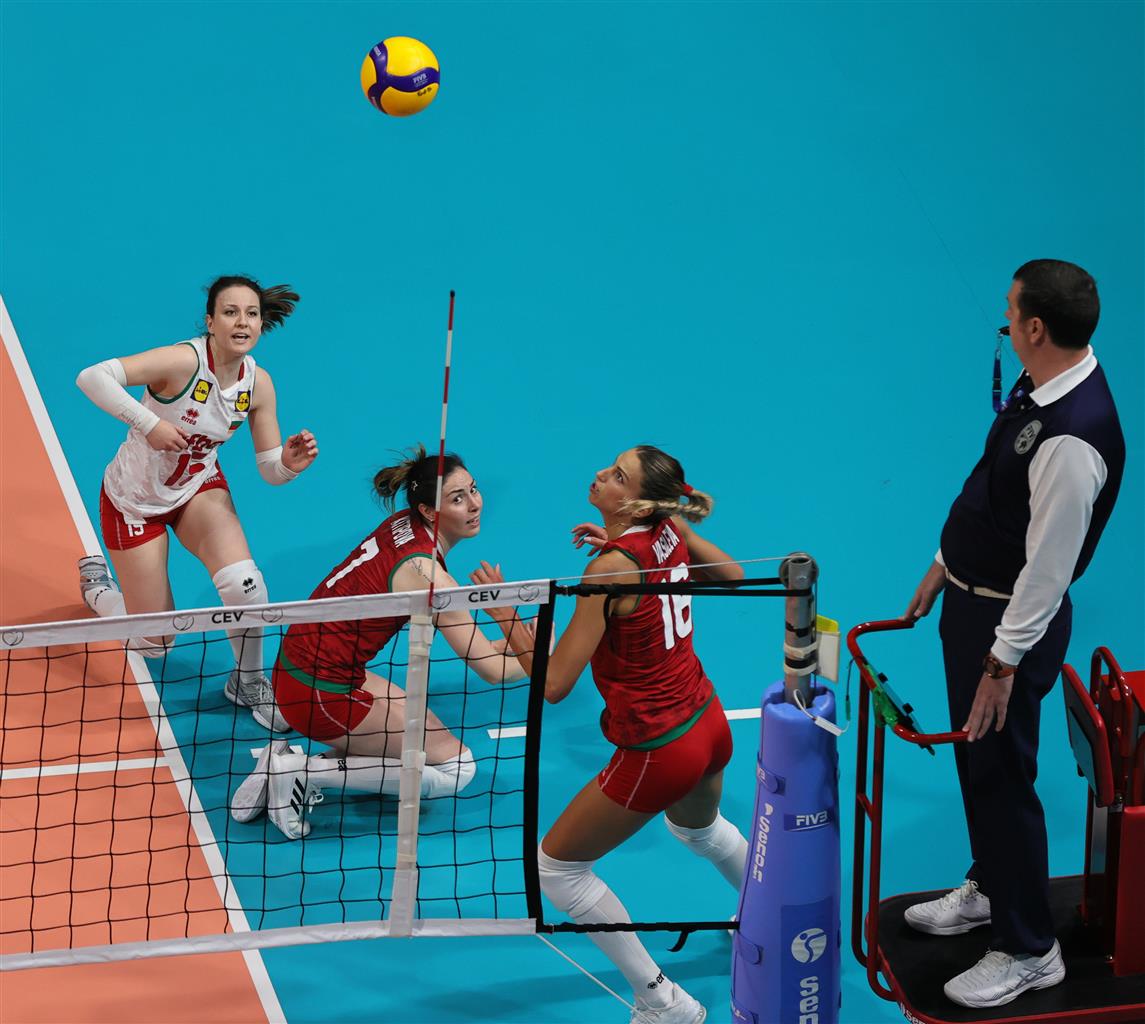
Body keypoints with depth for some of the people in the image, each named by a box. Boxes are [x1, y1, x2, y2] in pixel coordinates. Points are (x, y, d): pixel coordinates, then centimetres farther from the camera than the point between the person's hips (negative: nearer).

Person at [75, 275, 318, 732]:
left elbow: (270, 471, -7)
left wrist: (289, 463, -30)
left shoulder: (258, 384, -13)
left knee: (244, 583, -26)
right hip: (134, 499, -4)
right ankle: (97, 583, 37)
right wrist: (147, 422, -48)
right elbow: (91, 377, -39)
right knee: (154, 645, 4)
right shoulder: (184, 361, -31)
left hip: (200, 488, 4)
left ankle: (249, 683, 2)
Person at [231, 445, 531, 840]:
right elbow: (490, 670, -16)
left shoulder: (405, 525, 3)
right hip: (321, 694, -9)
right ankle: (309, 772, -7)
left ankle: (288, 763, 10)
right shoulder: (424, 571, -21)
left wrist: (502, 642, 7)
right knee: (456, 767, 1)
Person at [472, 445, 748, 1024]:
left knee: (555, 867, 8)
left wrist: (507, 618, -12)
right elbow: (733, 575, 18)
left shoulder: (611, 568, -25)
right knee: (699, 828, 40)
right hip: (710, 726, 8)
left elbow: (555, 684, -24)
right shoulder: (670, 530, -5)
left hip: (657, 754, -8)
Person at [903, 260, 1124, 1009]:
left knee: (1001, 774, 3)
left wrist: (1003, 661, -21)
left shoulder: (1073, 440, -32)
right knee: (974, 759, 25)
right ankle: (989, 889, 46)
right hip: (973, 594, 10)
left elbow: (1050, 566, -27)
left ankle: (1030, 952, 18)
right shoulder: (1045, 384, -2)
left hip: (1011, 616, -9)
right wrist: (949, 562, 21)